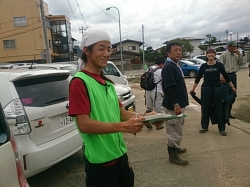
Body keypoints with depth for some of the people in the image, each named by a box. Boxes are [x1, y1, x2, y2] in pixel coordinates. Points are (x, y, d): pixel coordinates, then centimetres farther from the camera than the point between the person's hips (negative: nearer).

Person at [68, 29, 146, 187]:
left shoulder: (107, 82, 11)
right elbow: (84, 124, -21)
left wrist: (140, 117, -5)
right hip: (100, 162, -8)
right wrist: (123, 126, -28)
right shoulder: (79, 82, -14)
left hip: (120, 156, 8)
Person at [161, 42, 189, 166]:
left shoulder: (175, 65, 12)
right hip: (173, 105, -10)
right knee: (174, 131, -1)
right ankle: (173, 156, 11)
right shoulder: (168, 67, -19)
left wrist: (180, 104, 19)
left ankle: (175, 148, 38)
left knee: (177, 129, 22)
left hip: (179, 103, 10)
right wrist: (176, 105, -25)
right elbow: (169, 88, -25)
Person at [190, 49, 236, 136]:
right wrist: (193, 89, 9)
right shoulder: (203, 66, 3)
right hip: (205, 89, 1)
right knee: (205, 108, 8)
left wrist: (232, 87, 6)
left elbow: (226, 77, 6)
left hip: (217, 89, -1)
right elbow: (198, 78, 8)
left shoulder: (219, 65, 0)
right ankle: (205, 127, 22)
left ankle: (222, 128, 14)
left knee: (219, 109, 3)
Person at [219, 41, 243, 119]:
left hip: (233, 75, 7)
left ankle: (229, 112, 23)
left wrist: (239, 54, -2)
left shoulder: (236, 55, 12)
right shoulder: (223, 55, -8)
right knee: (225, 96, -7)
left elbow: (241, 63, 8)